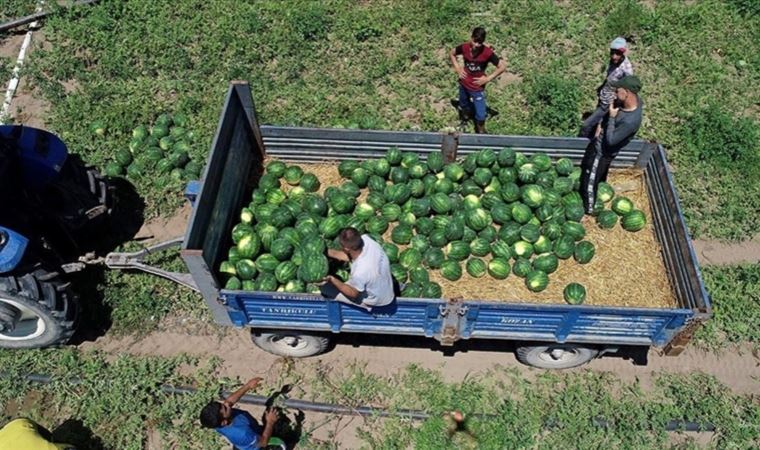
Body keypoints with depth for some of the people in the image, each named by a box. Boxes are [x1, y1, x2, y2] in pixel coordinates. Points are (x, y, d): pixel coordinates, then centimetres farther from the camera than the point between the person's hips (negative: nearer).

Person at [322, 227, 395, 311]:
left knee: (326, 288, 0)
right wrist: (326, 251, -4)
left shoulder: (359, 272, -41)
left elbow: (353, 293, -19)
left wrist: (332, 279, -13)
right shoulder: (366, 239, -27)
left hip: (377, 302, -6)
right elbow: (347, 256, -6)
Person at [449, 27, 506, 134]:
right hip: (463, 85, 3)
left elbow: (503, 66, -17)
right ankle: (464, 121, 57)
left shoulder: (487, 52, -25)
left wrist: (487, 78, -17)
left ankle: (480, 132, 29)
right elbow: (451, 53, 5)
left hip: (477, 88, -3)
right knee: (464, 107, 26)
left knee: (480, 115, 1)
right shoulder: (464, 47, -16)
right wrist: (457, 68, -4)